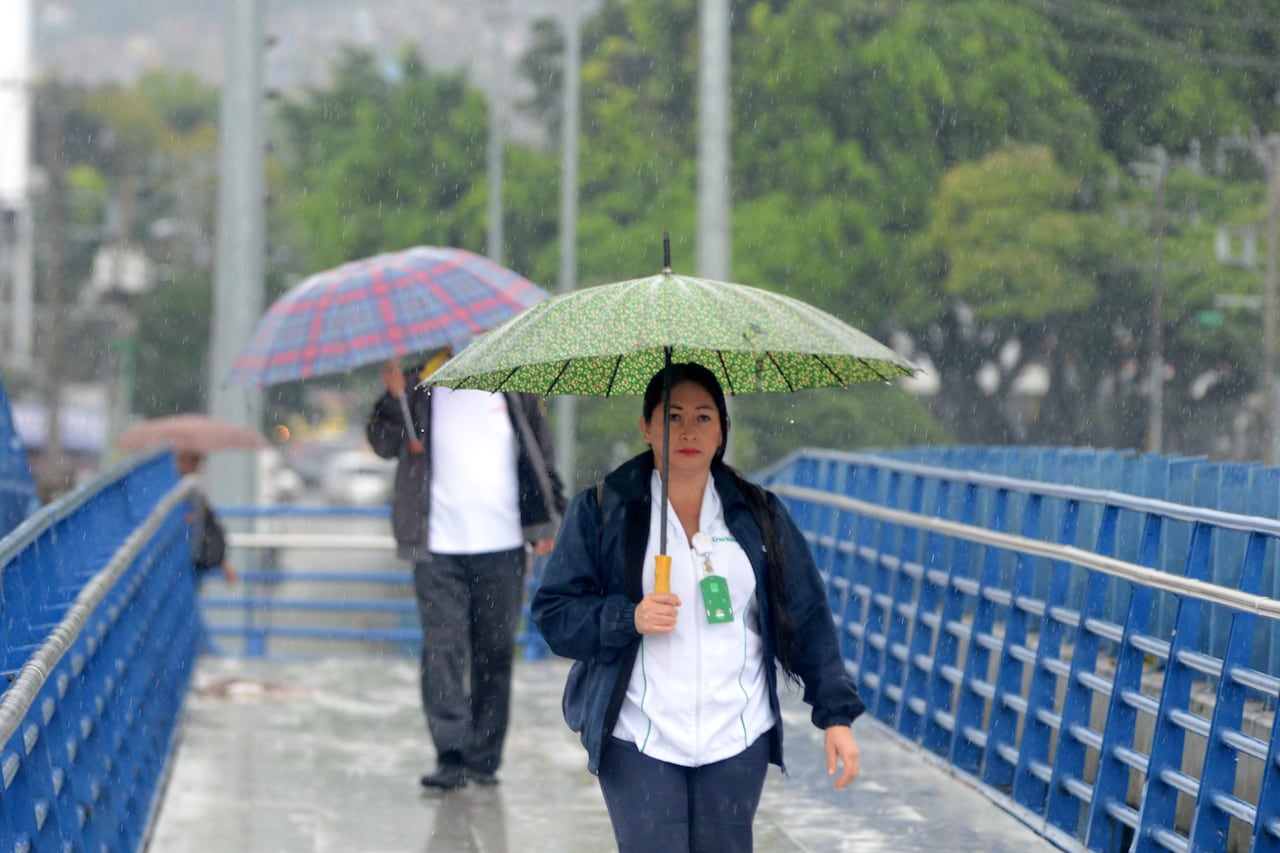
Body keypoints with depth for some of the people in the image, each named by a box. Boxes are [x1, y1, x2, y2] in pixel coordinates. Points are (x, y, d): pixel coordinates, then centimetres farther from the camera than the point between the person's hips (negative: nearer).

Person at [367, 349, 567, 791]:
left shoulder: (514, 388, 9)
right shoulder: (421, 386, 5)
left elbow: (540, 454, 14)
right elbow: (383, 443, 0)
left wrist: (549, 522, 6)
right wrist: (393, 398, -19)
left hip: (502, 546, 2)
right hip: (438, 548, -2)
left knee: (495, 654, 5)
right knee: (442, 649, -10)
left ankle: (484, 758, 14)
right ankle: (451, 756, -12)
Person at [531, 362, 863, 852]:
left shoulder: (757, 513, 8)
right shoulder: (602, 510, 1)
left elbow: (806, 618, 7)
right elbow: (553, 613, 0)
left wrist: (836, 715, 1)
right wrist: (628, 619, -17)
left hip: (738, 739, 2)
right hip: (638, 741, -2)